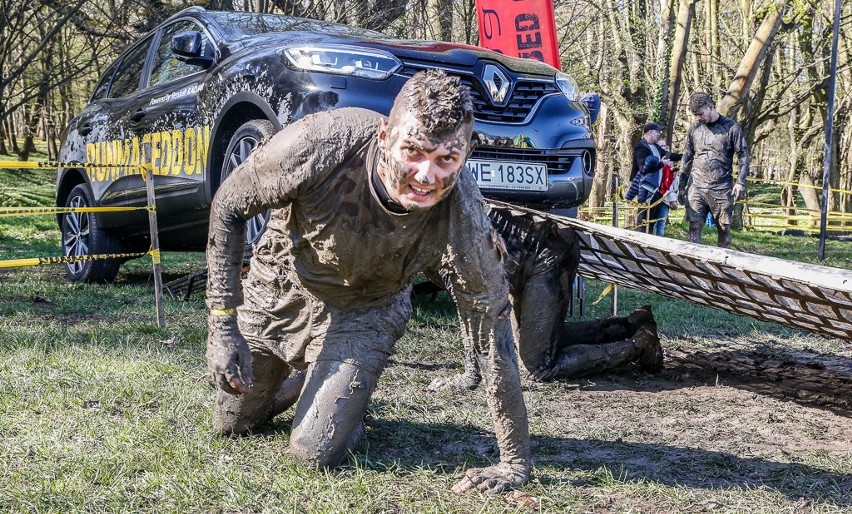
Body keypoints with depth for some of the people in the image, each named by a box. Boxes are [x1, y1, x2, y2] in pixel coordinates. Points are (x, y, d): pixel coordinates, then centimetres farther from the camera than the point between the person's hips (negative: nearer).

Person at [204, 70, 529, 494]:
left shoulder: (462, 216, -35)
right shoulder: (318, 143, -36)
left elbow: (492, 330, -25)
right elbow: (228, 206, -18)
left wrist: (516, 462, -21)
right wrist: (221, 324, -20)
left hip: (361, 312, -1)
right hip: (278, 287, 2)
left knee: (316, 452, -13)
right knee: (231, 424, 15)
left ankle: (348, 391, 20)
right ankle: (307, 379, 45)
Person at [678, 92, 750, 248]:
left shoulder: (731, 127, -2)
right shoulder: (694, 127, 8)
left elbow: (743, 155, 0)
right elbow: (687, 158, 14)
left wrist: (740, 182, -11)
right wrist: (681, 186, 12)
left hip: (722, 188, -2)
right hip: (697, 186, 2)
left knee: (724, 228, 2)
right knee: (694, 226, -4)